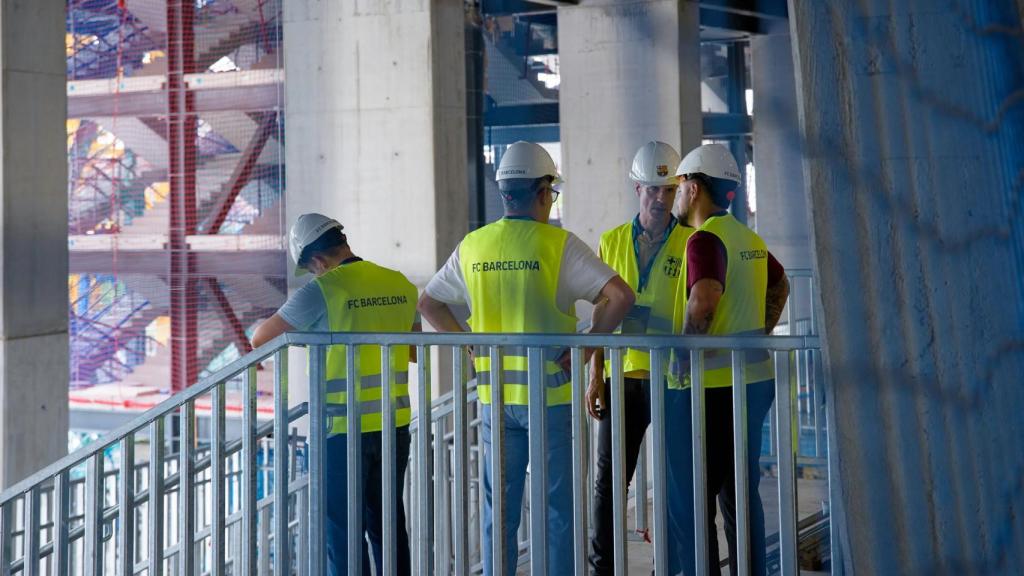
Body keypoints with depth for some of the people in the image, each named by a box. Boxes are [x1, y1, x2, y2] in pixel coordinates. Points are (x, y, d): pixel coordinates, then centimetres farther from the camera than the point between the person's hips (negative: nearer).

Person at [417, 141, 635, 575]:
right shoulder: (558, 244, -9)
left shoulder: (472, 246, 5)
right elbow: (620, 296, -18)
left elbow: (428, 303, 14)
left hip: (494, 393, 4)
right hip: (549, 393, -4)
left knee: (498, 507, 11)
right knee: (557, 507, 6)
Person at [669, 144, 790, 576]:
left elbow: (704, 299, -30)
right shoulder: (750, 239, 13)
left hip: (714, 385, -8)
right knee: (742, 491, 15)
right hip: (754, 379, 8)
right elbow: (780, 285, 28)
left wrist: (682, 357, -19)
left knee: (694, 497, 0)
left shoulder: (705, 239, -15)